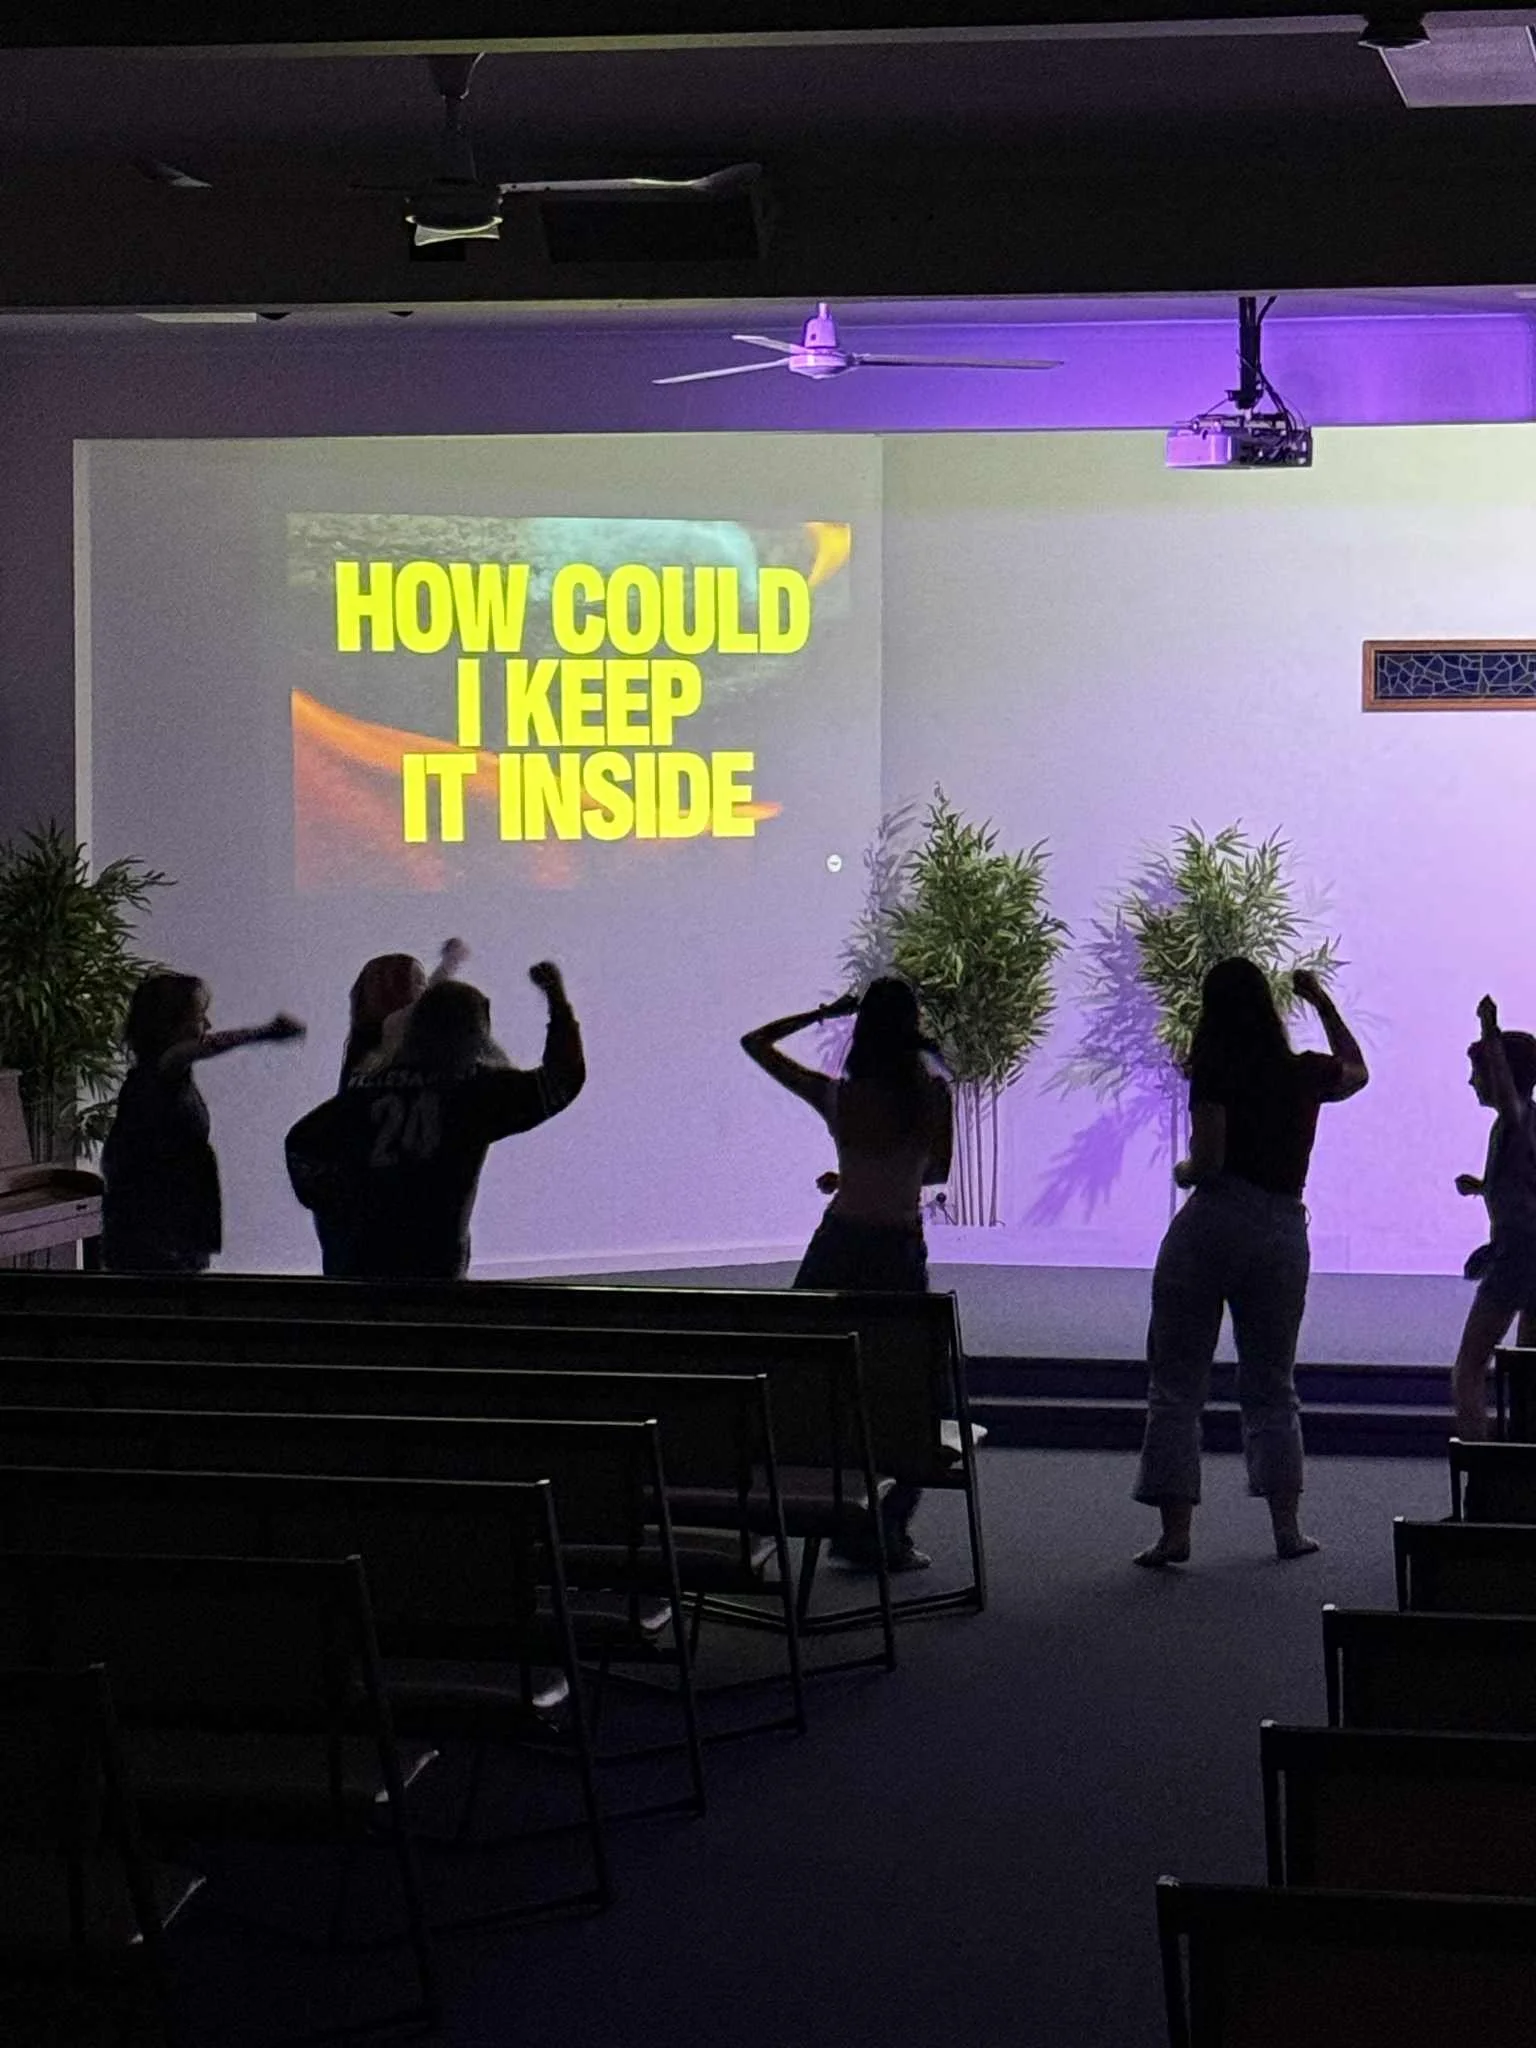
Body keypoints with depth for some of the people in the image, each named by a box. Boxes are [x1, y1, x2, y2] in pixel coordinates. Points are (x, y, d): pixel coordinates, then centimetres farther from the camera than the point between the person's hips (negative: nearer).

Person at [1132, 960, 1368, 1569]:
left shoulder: (1214, 1074, -5)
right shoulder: (1306, 1073, 8)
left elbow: (1206, 1163, -12)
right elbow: (1357, 1070, 31)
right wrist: (1323, 1003, 35)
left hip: (1209, 1223, -4)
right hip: (1282, 1233, 4)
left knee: (1176, 1384, 3)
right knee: (1272, 1388, 17)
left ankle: (1175, 1530, -2)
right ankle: (1287, 1525, 14)